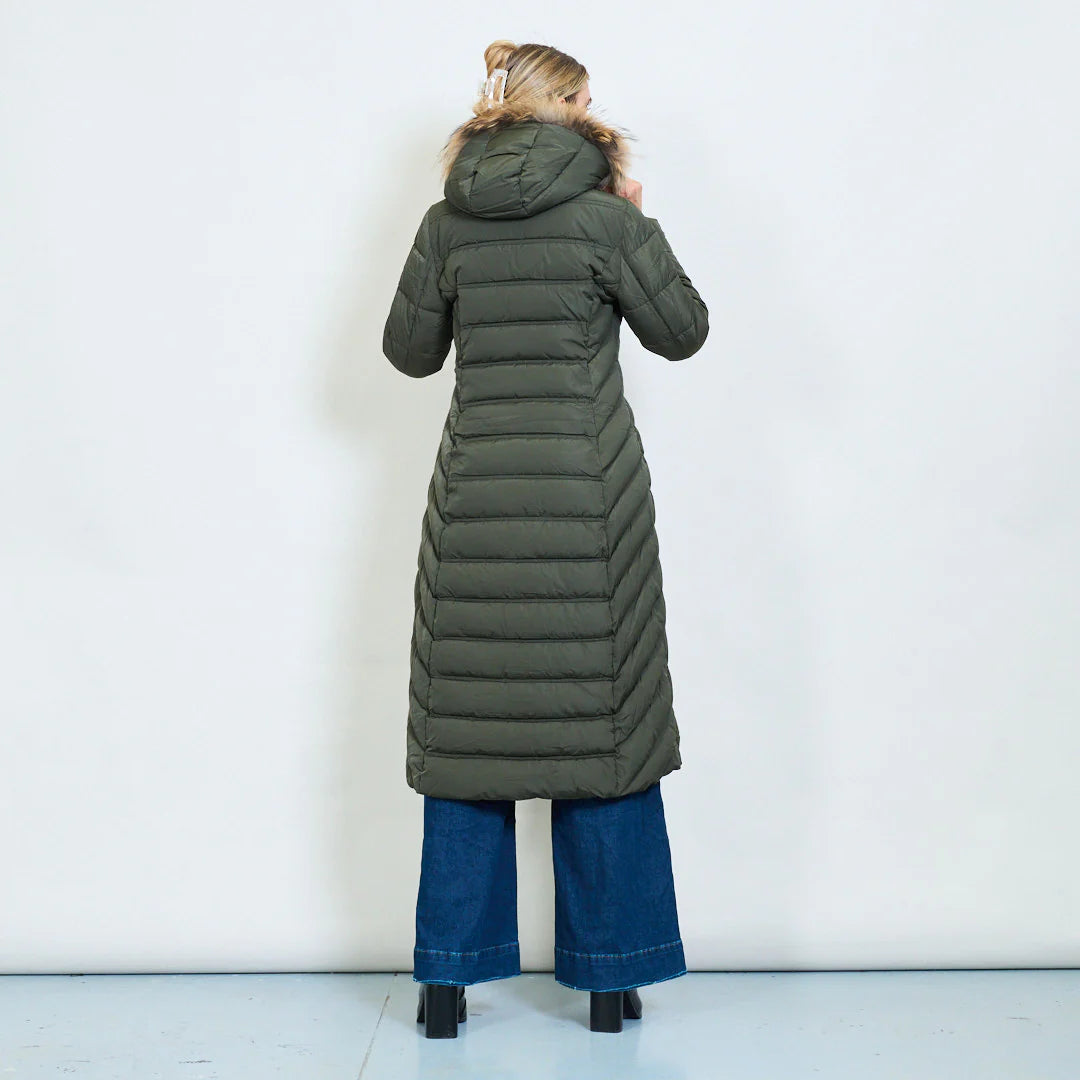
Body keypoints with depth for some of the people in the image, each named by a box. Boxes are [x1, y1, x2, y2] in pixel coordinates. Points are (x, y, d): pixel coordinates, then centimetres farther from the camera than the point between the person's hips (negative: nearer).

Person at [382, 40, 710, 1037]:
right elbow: (683, 330, 4)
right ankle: (609, 975, 14)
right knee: (600, 719, 5)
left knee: (468, 722, 8)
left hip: (477, 494, 3)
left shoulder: (449, 221, 5)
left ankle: (448, 980, 13)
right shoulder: (603, 214, -5)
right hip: (588, 497, -3)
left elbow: (409, 350, 13)